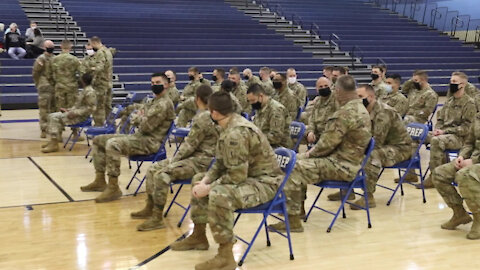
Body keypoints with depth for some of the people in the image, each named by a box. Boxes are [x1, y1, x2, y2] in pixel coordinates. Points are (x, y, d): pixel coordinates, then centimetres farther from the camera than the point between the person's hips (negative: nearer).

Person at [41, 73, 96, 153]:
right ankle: (54, 139, 7)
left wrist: (75, 113, -23)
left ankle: (54, 144, -15)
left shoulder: (90, 92, -17)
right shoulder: (85, 90, 15)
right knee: (52, 116, 6)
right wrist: (69, 110, 10)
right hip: (76, 113, 10)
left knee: (55, 117, -18)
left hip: (81, 116, -10)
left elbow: (90, 108, -23)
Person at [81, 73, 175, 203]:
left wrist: (139, 117, 0)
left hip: (151, 141, -11)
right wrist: (140, 117, -2)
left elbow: (146, 126, -21)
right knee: (98, 140, 11)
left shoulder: (164, 104, -14)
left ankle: (113, 188, -26)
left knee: (113, 144, -33)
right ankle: (100, 181, 13)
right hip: (139, 136, 11)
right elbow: (135, 121, 22)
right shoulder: (155, 101, 19)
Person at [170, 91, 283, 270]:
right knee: (199, 179, 17)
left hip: (264, 182, -11)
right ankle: (198, 236, 25)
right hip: (245, 174, 11)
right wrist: (205, 181, -6)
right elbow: (220, 162, 9)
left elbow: (236, 176, -29)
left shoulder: (236, 134, -28)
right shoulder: (230, 126, 3)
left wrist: (208, 188, -18)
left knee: (219, 195, -36)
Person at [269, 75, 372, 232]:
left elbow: (327, 143, -21)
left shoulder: (346, 113, -21)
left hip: (341, 166, -11)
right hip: (350, 161, 11)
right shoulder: (360, 108, 12)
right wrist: (313, 152, 10)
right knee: (298, 159, 16)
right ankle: (298, 206, 20)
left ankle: (293, 219, -12)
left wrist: (311, 153, -3)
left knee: (293, 169, -17)